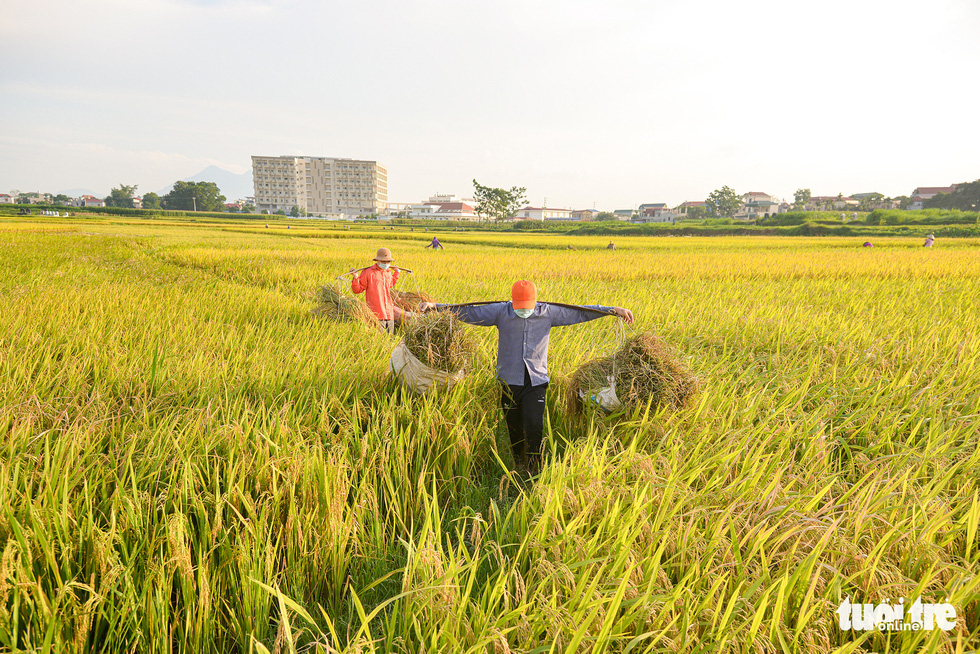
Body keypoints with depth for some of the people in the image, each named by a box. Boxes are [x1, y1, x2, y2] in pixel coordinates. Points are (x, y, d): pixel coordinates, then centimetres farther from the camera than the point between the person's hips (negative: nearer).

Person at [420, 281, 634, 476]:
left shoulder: (548, 313, -1)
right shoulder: (500, 312, -4)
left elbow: (579, 312, 4)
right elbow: (468, 312, -4)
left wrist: (614, 310, 5)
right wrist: (434, 306, -10)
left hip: (536, 381, 0)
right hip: (509, 381, 1)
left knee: (534, 427, -9)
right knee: (514, 429, 9)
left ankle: (535, 471, 7)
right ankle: (519, 466, 29)